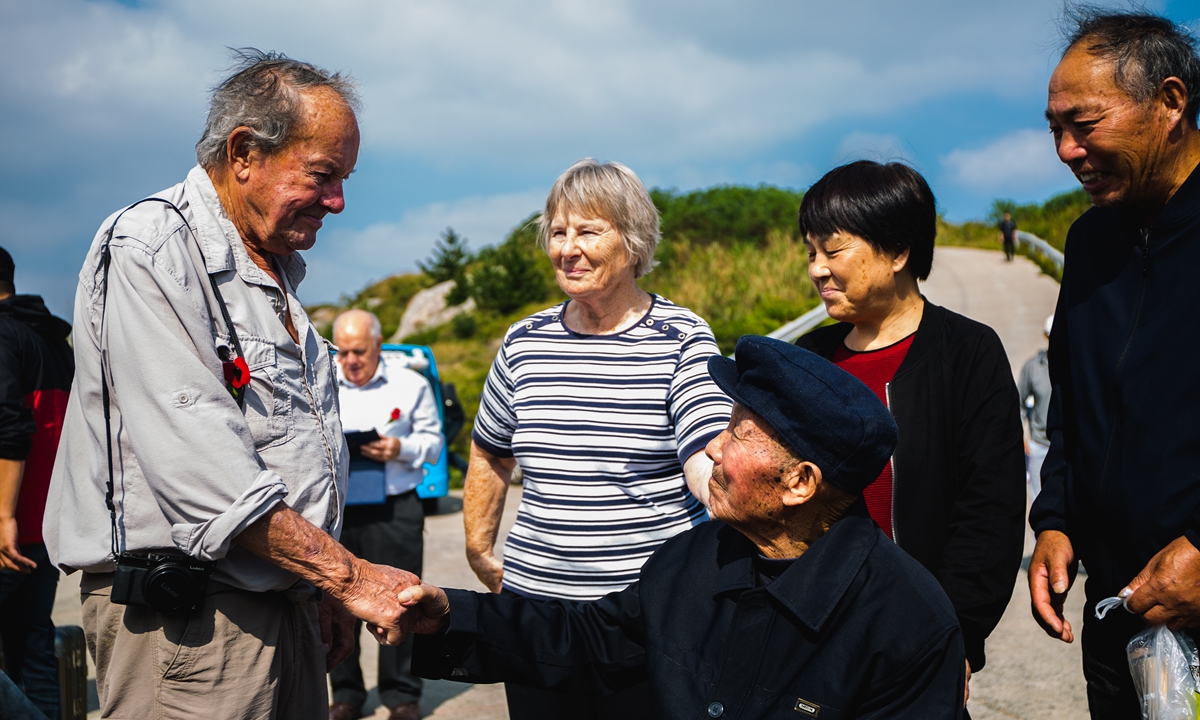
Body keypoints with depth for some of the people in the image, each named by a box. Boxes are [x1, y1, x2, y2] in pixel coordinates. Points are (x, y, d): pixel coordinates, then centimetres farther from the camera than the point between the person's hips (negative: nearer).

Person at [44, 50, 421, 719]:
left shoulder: (277, 274, 16)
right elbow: (200, 467, -23)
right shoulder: (149, 251, -14)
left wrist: (328, 593, 15)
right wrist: (348, 574, -20)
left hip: (287, 607, 8)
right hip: (184, 622, -8)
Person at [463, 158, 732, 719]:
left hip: (652, 607, -3)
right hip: (535, 595, 4)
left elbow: (708, 463, -16)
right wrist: (479, 552, 18)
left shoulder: (682, 340, -5)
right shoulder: (523, 342, 7)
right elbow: (490, 455, 20)